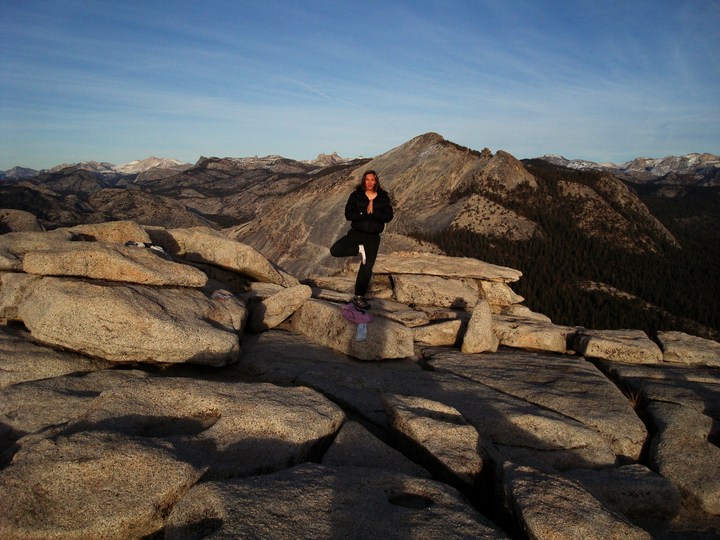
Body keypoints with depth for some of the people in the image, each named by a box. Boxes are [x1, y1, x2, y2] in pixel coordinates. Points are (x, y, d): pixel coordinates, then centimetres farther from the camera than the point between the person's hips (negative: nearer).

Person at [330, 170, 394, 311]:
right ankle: (359, 250, 0)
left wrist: (373, 212, -20)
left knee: (367, 269, 4)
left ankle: (359, 297, 20)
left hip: (373, 237, 1)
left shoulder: (383, 197, 0)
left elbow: (388, 217, -7)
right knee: (335, 250, -23)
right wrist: (365, 212, -22)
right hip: (356, 233, -1)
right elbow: (348, 214, -12)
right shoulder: (355, 195, -4)